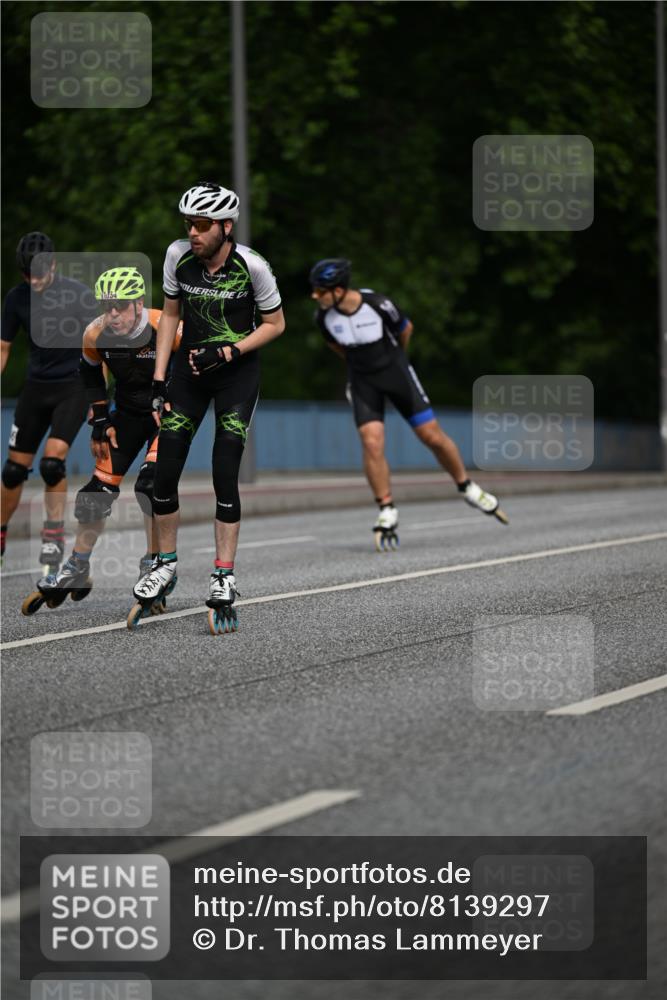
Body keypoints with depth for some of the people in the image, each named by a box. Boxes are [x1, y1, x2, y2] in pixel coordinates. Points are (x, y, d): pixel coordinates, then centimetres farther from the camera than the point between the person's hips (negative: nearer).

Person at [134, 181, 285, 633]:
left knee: (224, 474, -10)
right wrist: (158, 382, 0)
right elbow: (170, 315, 3)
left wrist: (228, 351, -20)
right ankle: (166, 563, 17)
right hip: (190, 366, 3)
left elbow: (275, 324, -7)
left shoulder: (252, 266, -20)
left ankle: (224, 576, -1)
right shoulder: (178, 255, -10)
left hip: (237, 371, -3)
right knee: (165, 471, -2)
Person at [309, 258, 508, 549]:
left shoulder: (379, 305, -24)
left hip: (396, 373, -1)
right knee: (372, 442, -16)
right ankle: (387, 512, -3)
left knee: (433, 437, 0)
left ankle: (467, 489, 21)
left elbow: (405, 329, -2)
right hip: (363, 381, 1)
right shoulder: (324, 316, -16)